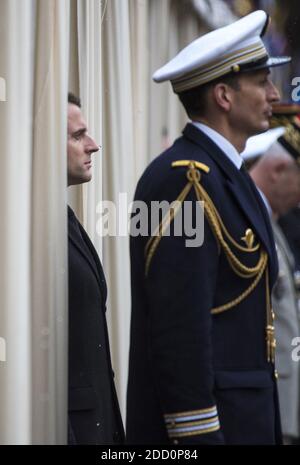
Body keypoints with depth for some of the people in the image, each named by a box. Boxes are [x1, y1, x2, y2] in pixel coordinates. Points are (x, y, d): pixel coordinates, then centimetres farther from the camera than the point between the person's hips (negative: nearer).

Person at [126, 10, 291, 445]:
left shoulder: (225, 175, 15)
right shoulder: (183, 179, -16)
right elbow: (179, 327, -22)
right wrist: (200, 437, -23)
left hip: (240, 418, 10)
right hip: (202, 423, -10)